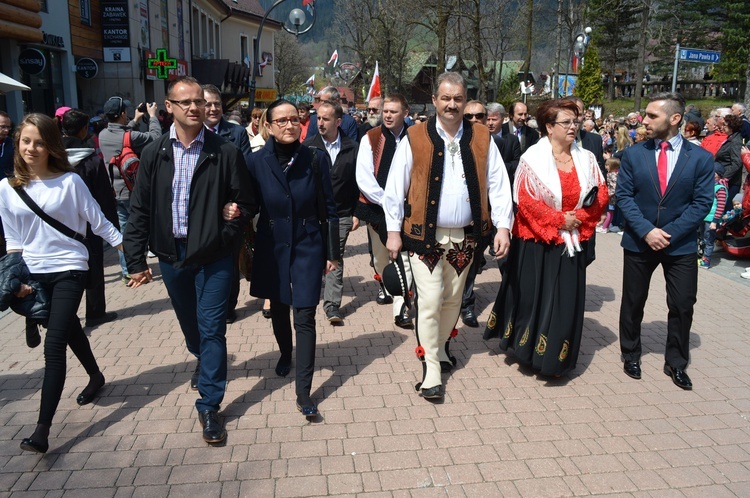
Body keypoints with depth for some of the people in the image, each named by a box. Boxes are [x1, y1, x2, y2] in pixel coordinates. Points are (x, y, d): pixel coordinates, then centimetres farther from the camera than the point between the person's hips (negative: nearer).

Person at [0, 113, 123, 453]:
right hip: (33, 274, 4)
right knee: (69, 332, 21)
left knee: (54, 346, -10)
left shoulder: (70, 181, -8)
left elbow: (99, 223, -4)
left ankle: (42, 429, -7)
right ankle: (95, 377, 48)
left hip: (68, 270, -4)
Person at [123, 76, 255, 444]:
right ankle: (203, 360, 52)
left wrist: (226, 235, -15)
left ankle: (209, 406, 10)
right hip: (171, 255, 4)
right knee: (190, 324, 21)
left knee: (212, 328, -1)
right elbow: (140, 210, 2)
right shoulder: (154, 154, 1)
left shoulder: (225, 153, -7)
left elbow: (246, 204, -1)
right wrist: (136, 260, 0)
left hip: (213, 257, -3)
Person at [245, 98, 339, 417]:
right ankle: (285, 354, 49)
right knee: (278, 308, 19)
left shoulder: (315, 160, -8)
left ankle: (303, 392, 4)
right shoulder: (257, 162, -6)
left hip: (307, 247, -2)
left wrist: (332, 253, -2)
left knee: (304, 318, -3)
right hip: (271, 247, 2)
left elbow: (329, 209, -3)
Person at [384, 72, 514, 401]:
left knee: (453, 300, 15)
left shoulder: (482, 138, 2)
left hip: (464, 237, 3)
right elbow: (395, 187, -4)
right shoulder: (415, 138, -5)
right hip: (425, 234, -3)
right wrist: (394, 231, -5)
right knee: (430, 301, -5)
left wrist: (503, 226, -4)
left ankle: (438, 349, 38)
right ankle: (431, 370, 9)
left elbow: (498, 185, 3)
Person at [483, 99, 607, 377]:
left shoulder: (586, 159, 5)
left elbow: (601, 195, 5)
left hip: (572, 242, 4)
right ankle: (526, 348, 26)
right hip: (537, 242, -4)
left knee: (566, 300, 7)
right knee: (532, 296, 7)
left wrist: (578, 217, -10)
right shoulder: (533, 157, -9)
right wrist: (559, 219, -15)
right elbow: (525, 199, -15)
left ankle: (554, 357, 22)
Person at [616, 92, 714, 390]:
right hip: (639, 241, 1)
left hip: (681, 245, 0)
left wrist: (669, 232, -16)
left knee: (682, 306, 5)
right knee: (633, 302, 11)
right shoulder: (633, 154, -1)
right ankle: (630, 355, 30)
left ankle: (676, 364, 23)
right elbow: (623, 196, -5)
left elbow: (702, 202, -6)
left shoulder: (700, 158, -3)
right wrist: (646, 231, -17)